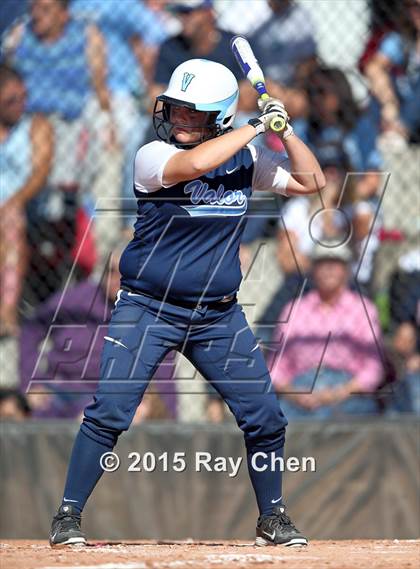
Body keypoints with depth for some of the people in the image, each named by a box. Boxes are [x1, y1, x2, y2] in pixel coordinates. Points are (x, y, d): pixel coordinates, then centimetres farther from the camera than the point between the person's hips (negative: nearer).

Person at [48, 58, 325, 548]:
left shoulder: (244, 158, 4)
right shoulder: (152, 157, -11)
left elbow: (311, 182, 10)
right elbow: (195, 163, -32)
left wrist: (285, 130, -3)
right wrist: (255, 127, -21)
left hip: (219, 317, 4)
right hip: (148, 309, -4)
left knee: (265, 416, 2)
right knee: (109, 411, -14)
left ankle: (272, 518, 21)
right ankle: (68, 516, -3)